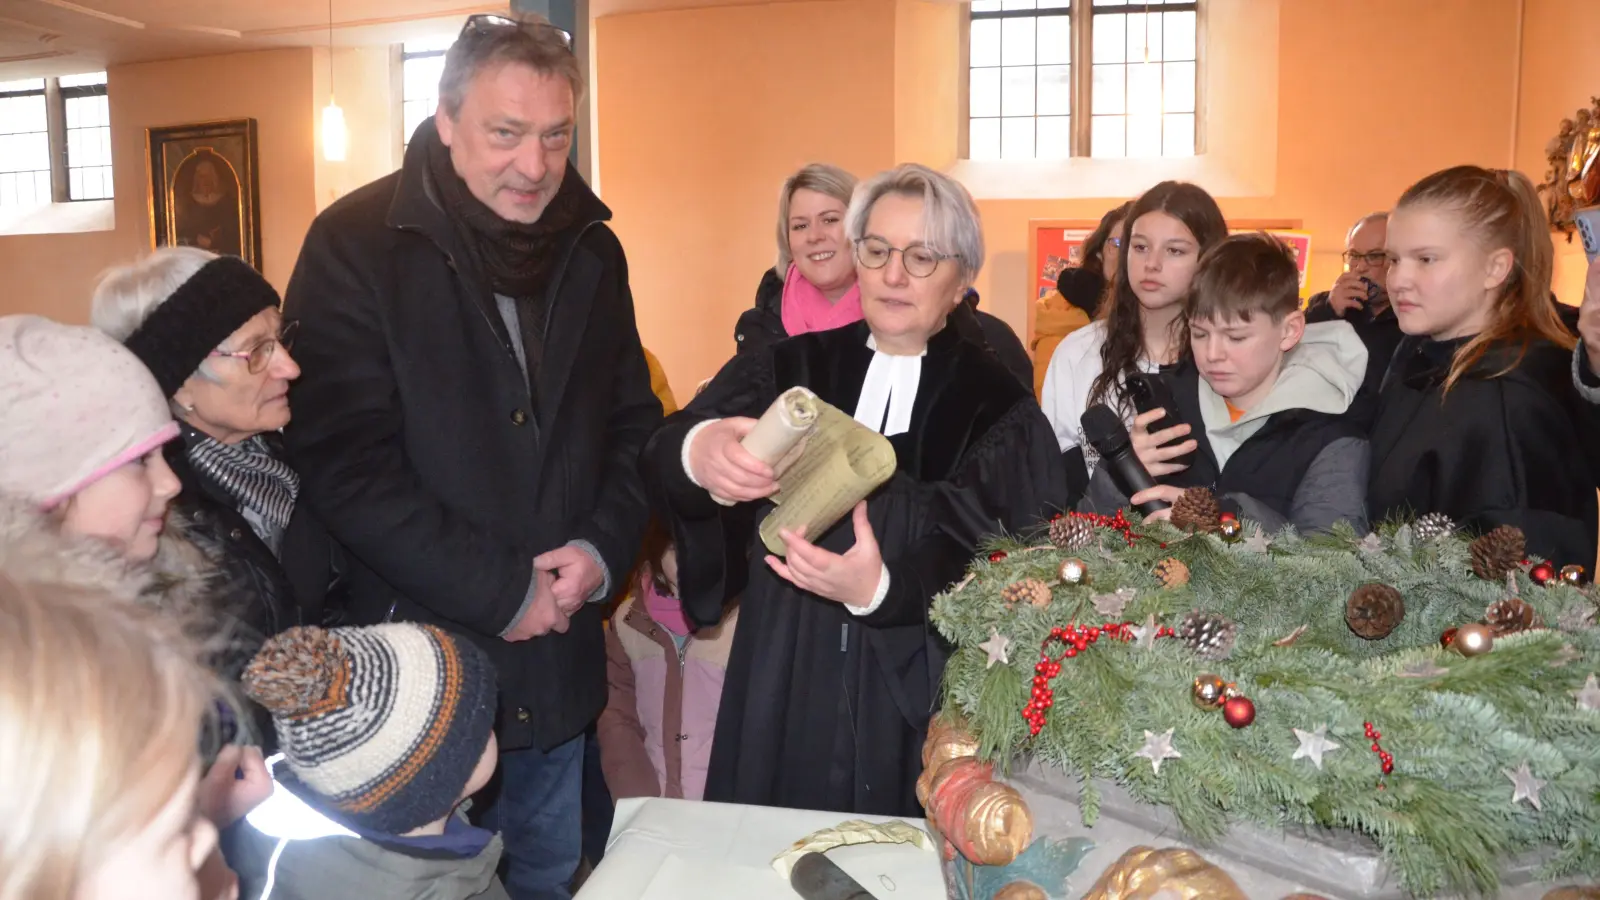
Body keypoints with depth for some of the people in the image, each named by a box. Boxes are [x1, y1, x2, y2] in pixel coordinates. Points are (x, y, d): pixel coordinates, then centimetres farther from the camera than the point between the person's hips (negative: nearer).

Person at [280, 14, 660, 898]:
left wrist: (605, 547, -8)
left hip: (559, 663, 5)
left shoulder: (591, 248, 5)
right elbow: (342, 462, -16)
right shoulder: (355, 245, -11)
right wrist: (499, 591, -16)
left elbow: (633, 420, 10)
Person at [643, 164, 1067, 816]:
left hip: (922, 708, -1)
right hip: (783, 695, 2)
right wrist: (699, 453, -35)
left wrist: (881, 588, -29)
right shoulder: (788, 370, 2)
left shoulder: (996, 409, -3)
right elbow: (661, 459, -11)